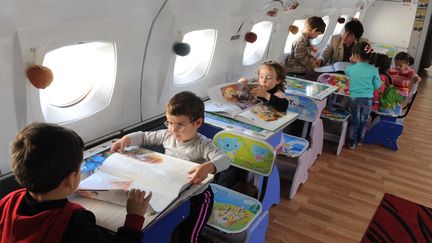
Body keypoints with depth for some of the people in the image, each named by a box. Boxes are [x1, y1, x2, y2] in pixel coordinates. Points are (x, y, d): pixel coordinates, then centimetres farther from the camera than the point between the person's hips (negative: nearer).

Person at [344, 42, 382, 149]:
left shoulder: (351, 68, -7)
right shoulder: (373, 70, -7)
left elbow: (346, 72, 18)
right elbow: (377, 86, 1)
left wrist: (352, 63, 23)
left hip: (354, 98, -1)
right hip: (368, 99, 1)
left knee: (354, 121, 13)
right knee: (363, 121, 19)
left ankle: (352, 143, 18)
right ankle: (359, 140, 34)